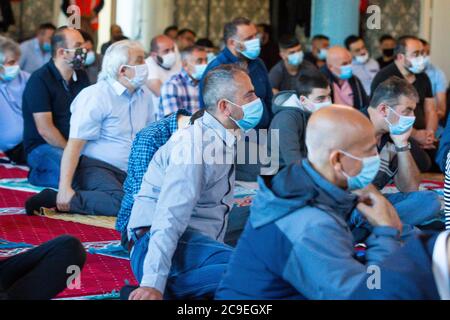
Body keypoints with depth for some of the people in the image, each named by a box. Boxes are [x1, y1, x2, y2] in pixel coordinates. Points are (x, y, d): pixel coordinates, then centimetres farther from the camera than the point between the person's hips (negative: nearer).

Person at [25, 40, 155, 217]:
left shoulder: (143, 94, 12)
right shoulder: (96, 97, -12)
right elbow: (74, 145, -17)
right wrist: (64, 188, -25)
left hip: (130, 172, 8)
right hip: (96, 167, -8)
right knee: (121, 203, -35)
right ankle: (56, 198, -20)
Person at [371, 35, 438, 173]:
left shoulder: (423, 77, 15)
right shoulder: (385, 78, -8)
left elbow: (430, 110, 16)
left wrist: (430, 132, -5)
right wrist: (415, 134, -18)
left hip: (420, 136, 7)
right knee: (422, 161, -31)